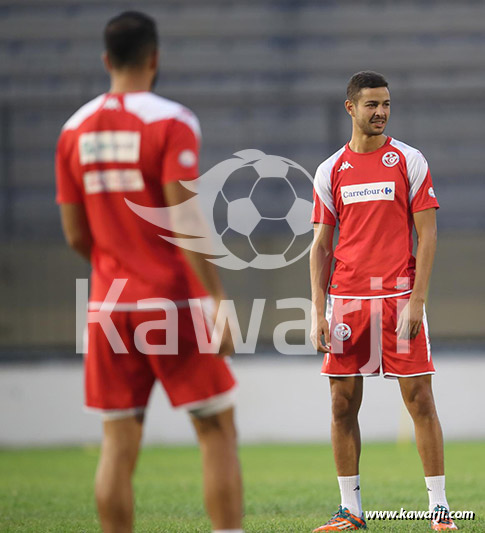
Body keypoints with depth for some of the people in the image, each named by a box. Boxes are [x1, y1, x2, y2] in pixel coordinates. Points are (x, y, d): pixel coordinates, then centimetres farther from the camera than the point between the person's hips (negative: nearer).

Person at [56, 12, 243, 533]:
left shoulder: (74, 130, 6)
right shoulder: (171, 122, -10)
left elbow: (75, 235, 9)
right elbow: (186, 221, -17)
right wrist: (217, 301, -16)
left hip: (108, 308, 5)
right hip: (173, 302, -4)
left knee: (118, 445, 4)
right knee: (217, 432, 3)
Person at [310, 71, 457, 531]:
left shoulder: (409, 161, 2)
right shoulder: (330, 171, 9)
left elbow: (426, 234, -1)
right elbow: (321, 245, 10)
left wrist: (417, 299, -10)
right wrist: (318, 311, 1)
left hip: (398, 296, -3)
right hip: (346, 298, 3)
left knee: (420, 401, -4)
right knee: (343, 405, 3)